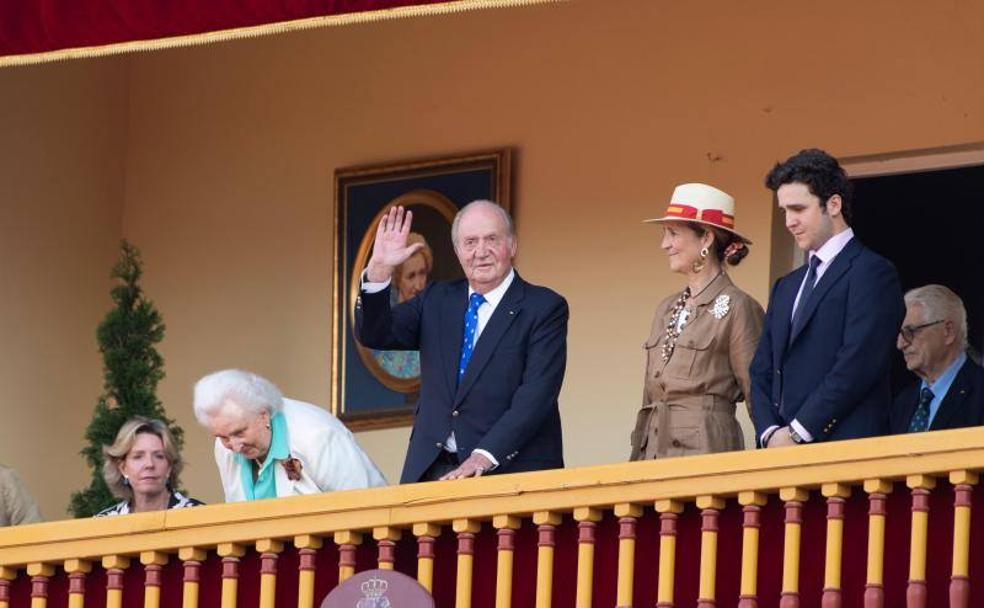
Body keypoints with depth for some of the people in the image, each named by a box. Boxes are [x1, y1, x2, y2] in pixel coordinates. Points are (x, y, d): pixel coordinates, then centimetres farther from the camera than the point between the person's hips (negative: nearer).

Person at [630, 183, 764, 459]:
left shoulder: (737, 307, -4)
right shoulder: (666, 310, 18)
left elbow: (757, 395, -4)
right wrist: (637, 459, 16)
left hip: (706, 447, -7)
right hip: (655, 450, 7)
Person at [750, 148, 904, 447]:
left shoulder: (872, 273, -2)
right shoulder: (786, 288, 24)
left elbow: (858, 365, -12)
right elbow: (762, 372, 19)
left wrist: (796, 433, -13)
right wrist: (770, 432, -1)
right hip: (781, 455, 7)